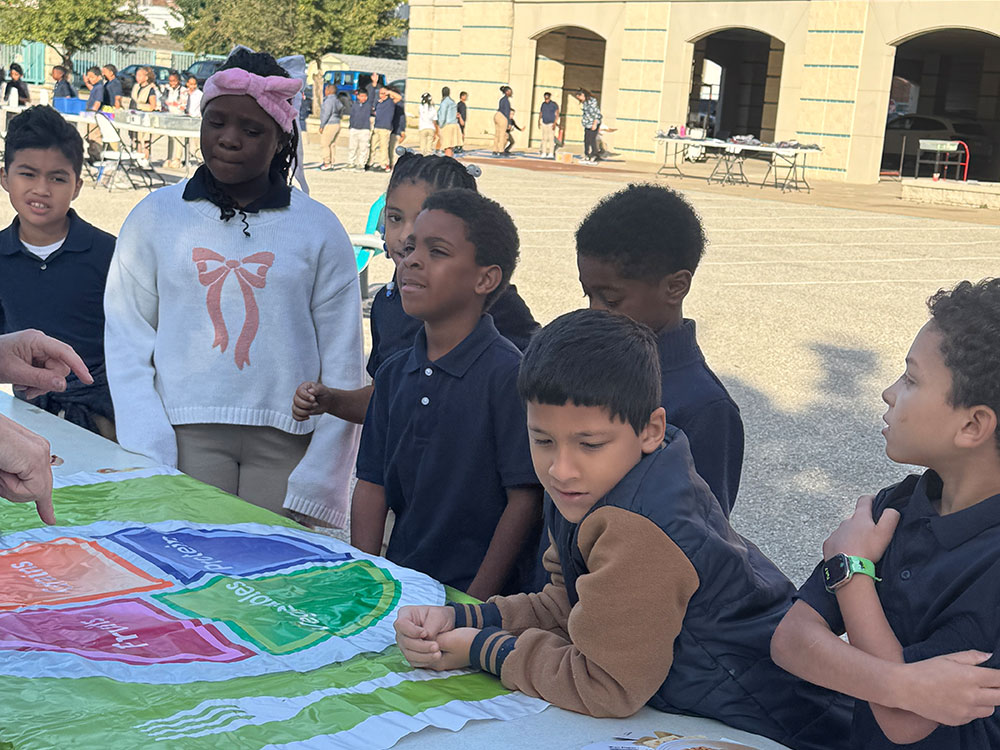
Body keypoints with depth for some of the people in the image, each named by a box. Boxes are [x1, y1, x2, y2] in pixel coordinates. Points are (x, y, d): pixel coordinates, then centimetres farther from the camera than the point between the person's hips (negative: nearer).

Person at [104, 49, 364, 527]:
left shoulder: (319, 228, 7)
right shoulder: (155, 216, 9)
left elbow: (342, 364, 6)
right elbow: (126, 340, 6)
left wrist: (317, 486, -1)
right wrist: (149, 454, -6)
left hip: (286, 440, 0)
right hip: (187, 434, 0)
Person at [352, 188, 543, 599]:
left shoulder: (510, 373, -11)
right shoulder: (393, 374, 8)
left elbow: (526, 500, -12)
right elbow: (371, 486, 11)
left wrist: (473, 606, -12)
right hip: (397, 584, 5)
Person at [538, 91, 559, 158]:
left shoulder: (554, 104, -7)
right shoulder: (543, 104, 9)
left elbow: (557, 115, -10)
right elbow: (540, 113, 15)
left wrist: (555, 123, -20)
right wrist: (539, 122, 3)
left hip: (551, 124, -5)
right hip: (544, 124, 5)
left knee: (551, 138, -10)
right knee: (544, 138, 2)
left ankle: (551, 154, -12)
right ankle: (544, 153, 3)